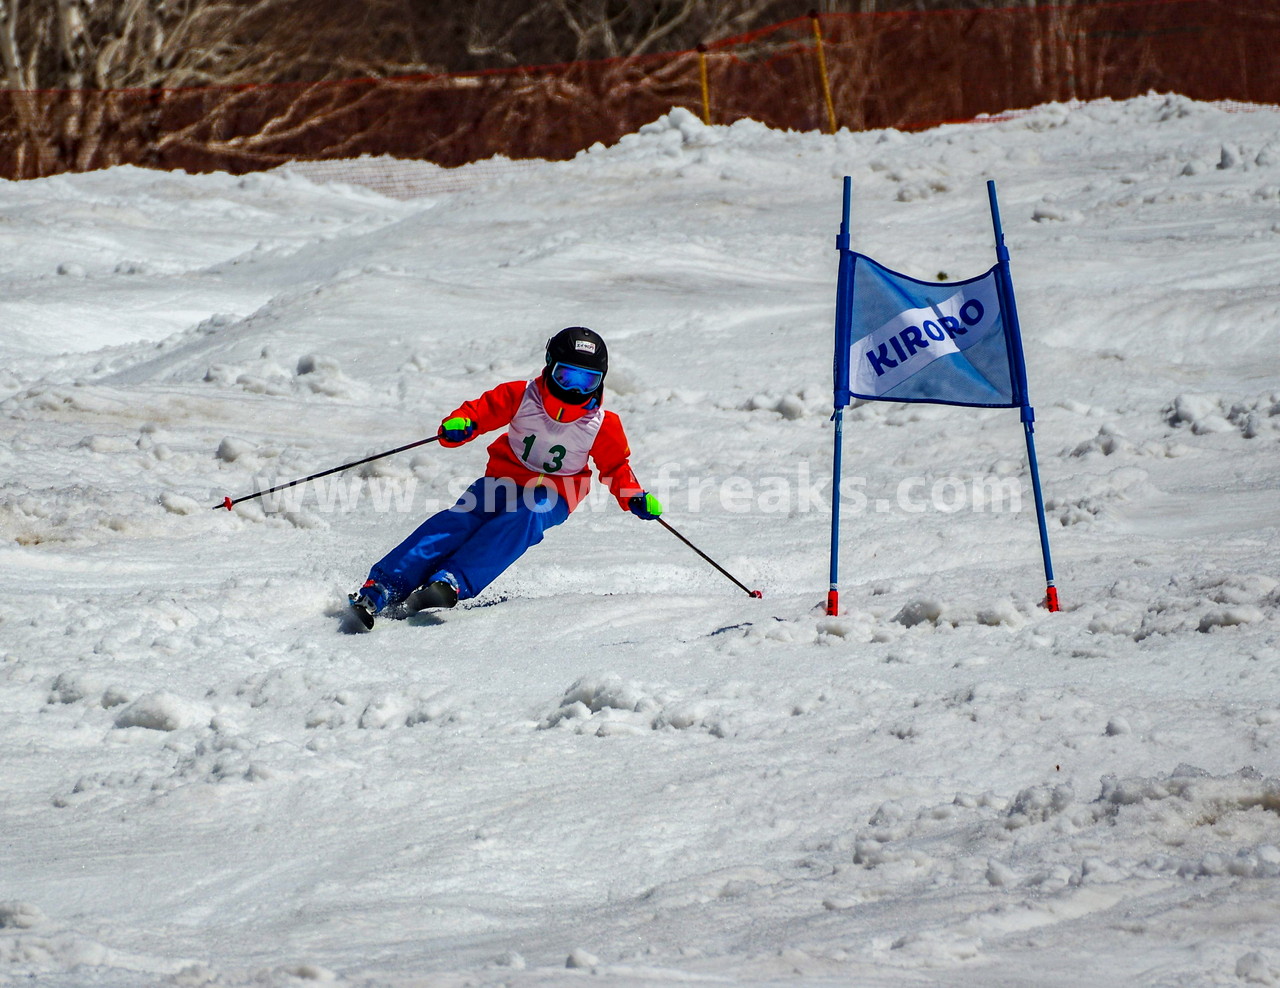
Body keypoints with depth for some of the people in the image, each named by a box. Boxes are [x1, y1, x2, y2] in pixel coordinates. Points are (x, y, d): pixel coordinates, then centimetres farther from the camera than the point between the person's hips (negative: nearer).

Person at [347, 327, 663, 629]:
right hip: (505, 478, 0)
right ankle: (381, 589, -36)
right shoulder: (521, 396, -6)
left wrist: (635, 497, -12)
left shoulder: (602, 424, -5)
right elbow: (482, 409, -5)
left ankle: (450, 583, -50)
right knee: (462, 519, -26)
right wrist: (460, 424, -28)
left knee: (522, 520, -36)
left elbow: (616, 466, 6)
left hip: (553, 495, 0)